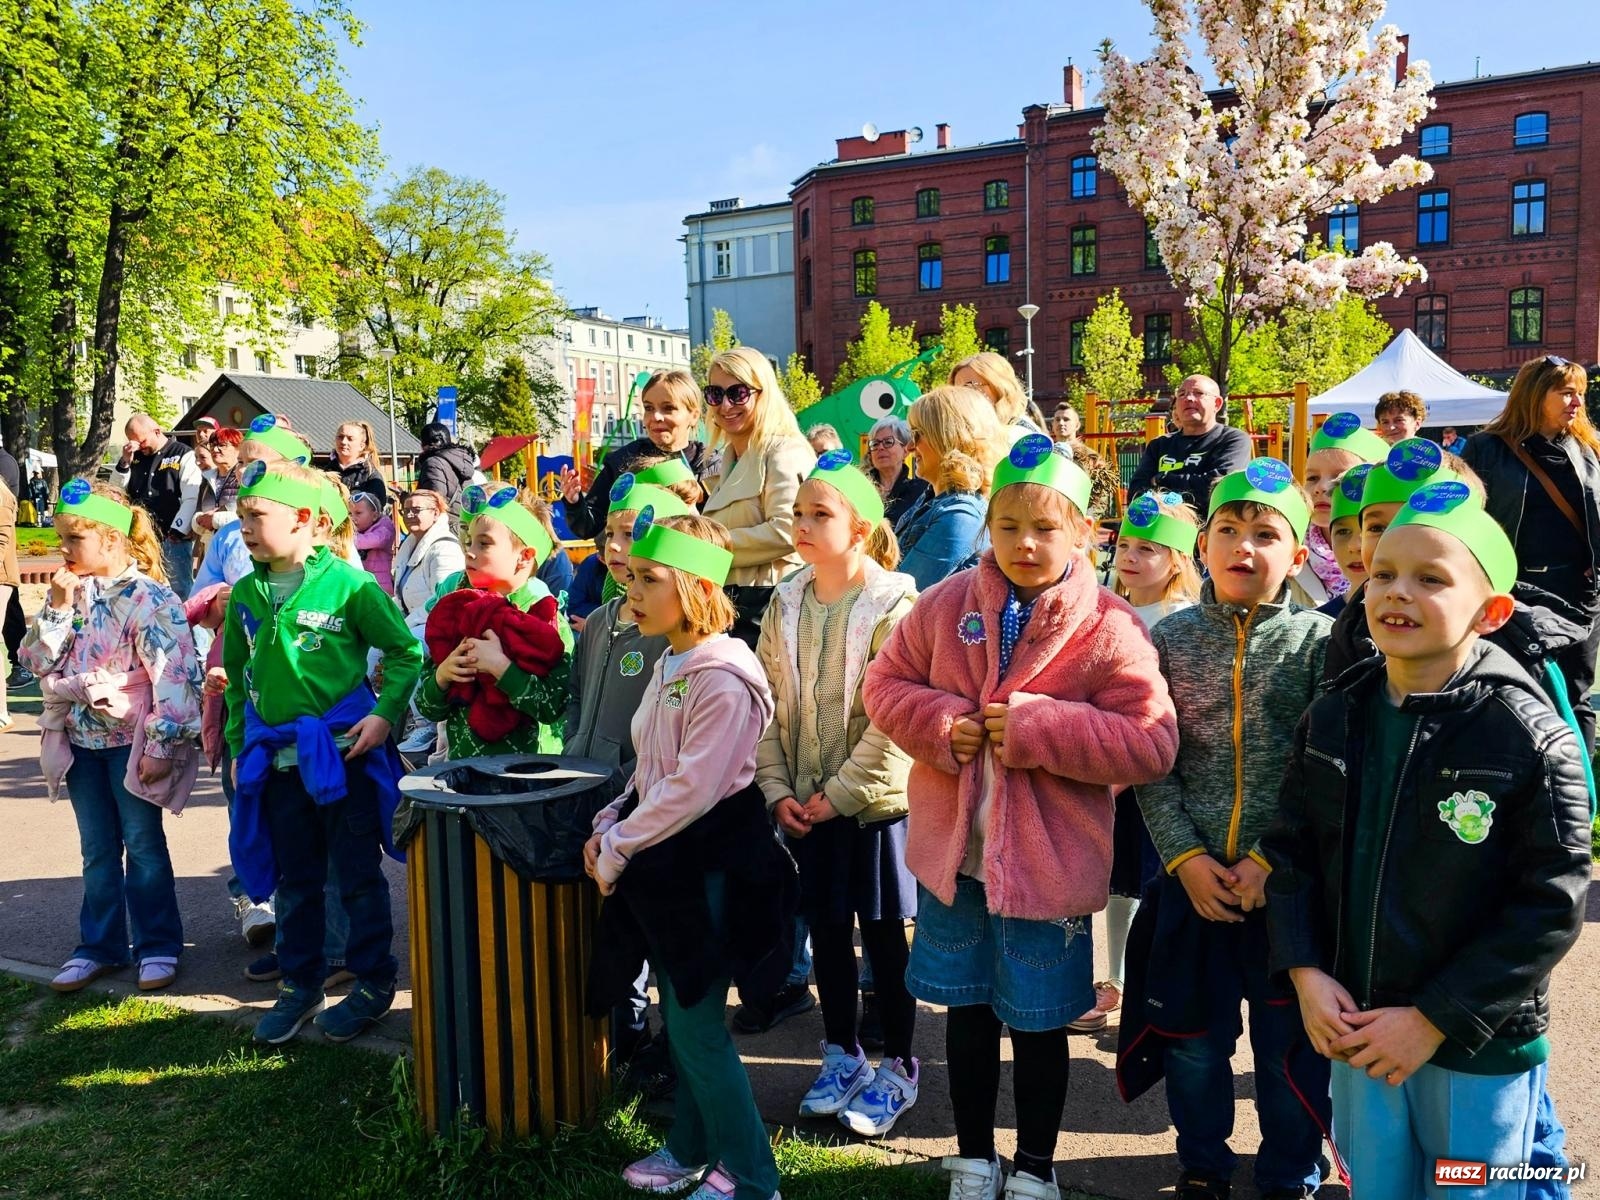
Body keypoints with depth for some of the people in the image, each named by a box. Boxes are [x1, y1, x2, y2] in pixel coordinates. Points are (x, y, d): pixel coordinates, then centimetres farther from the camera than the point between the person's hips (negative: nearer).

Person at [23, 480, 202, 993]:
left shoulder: (149, 598, -17)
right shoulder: (71, 592, 4)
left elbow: (172, 677, -20)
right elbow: (38, 661, 3)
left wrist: (162, 746, -21)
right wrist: (58, 607, -10)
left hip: (131, 740, -6)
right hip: (80, 739, 6)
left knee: (144, 845, 5)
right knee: (97, 850, 16)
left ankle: (157, 945, 17)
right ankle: (100, 945, 27)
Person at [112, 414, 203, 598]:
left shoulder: (183, 455, -1)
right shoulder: (135, 457, 16)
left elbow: (191, 498, -9)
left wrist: (178, 531, -16)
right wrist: (124, 462, 1)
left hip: (173, 539, -5)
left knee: (179, 590, -3)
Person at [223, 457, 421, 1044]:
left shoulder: (347, 583, -11)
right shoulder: (245, 594, 5)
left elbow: (406, 652, -6)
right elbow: (237, 676, 16)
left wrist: (385, 715, -15)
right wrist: (238, 743, 14)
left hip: (343, 752, -5)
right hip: (276, 756, 5)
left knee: (357, 875, 7)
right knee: (294, 879, 17)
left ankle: (373, 983, 22)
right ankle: (299, 984, 31)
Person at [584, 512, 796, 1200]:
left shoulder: (723, 676, -21)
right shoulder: (669, 666, 10)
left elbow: (693, 790, -24)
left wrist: (619, 849, -15)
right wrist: (608, 826, 5)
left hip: (708, 864, -9)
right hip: (665, 863, 9)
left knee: (696, 1024, -1)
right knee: (679, 1016, 18)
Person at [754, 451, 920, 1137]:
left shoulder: (892, 605, -13)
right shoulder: (786, 603, 3)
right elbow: (767, 705, 4)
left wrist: (841, 794, -16)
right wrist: (777, 789, -5)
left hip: (875, 801, -5)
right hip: (806, 806, 5)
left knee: (884, 932, 8)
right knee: (826, 927, 15)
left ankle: (896, 1068, 25)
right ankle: (842, 1055, 33)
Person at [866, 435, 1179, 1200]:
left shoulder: (1109, 629, -12)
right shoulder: (947, 605, -3)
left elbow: (1152, 745, -16)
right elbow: (887, 684, 5)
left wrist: (1040, 727, -24)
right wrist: (939, 724, -16)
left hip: (1046, 862, -3)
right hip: (953, 850, 3)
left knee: (1038, 1021, 14)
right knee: (967, 1009, 19)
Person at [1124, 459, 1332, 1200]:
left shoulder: (1318, 641, -4)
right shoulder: (1171, 638, 1)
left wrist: (1271, 860, -14)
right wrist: (1185, 857, -11)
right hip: (1191, 880, 2)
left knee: (1291, 1046, 12)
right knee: (1193, 1041, 15)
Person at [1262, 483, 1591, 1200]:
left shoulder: (1530, 737, -15)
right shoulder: (1334, 718, -1)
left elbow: (1552, 904, -14)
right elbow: (1291, 849, 4)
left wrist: (1434, 1019, -15)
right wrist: (1306, 971, -8)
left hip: (1481, 1047, -4)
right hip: (1355, 1031, 4)